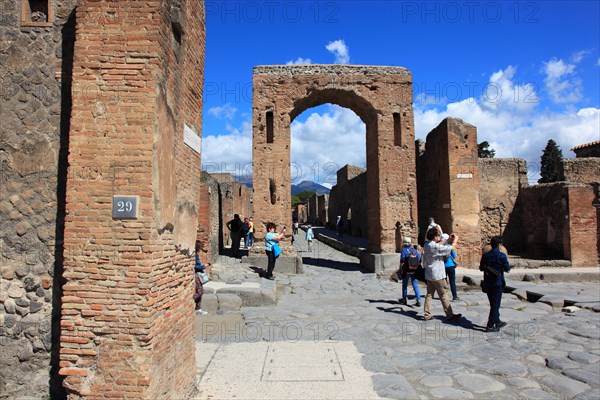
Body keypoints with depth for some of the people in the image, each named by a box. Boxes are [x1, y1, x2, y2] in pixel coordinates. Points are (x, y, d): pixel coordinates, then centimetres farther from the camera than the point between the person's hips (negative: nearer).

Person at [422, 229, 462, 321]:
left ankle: (427, 315, 11)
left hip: (429, 275, 8)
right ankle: (450, 315, 13)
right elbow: (452, 248, -15)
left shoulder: (427, 244, 4)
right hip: (437, 275, -8)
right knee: (444, 295, 3)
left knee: (429, 294, 10)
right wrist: (456, 239, 2)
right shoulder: (435, 246, -21)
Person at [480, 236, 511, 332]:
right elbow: (507, 269, -6)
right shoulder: (501, 256, -14)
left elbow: (481, 268, 9)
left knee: (493, 304, 19)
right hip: (497, 283, -5)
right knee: (495, 304, 2)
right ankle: (490, 326, 1)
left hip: (487, 283, 5)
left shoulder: (485, 255, 1)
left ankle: (497, 322, 33)